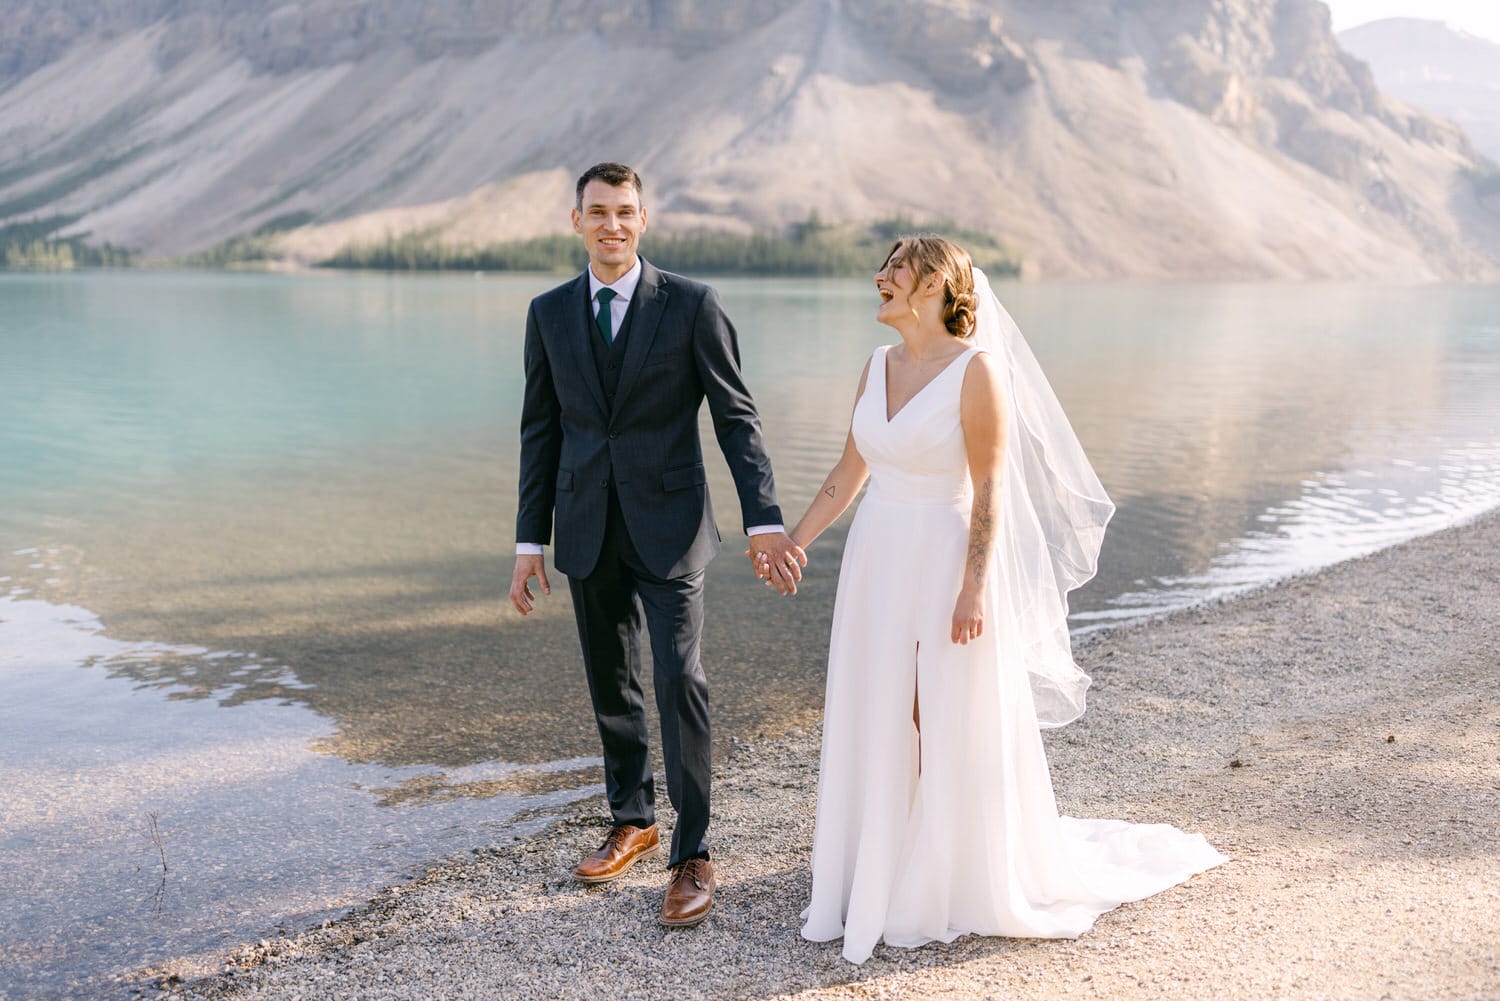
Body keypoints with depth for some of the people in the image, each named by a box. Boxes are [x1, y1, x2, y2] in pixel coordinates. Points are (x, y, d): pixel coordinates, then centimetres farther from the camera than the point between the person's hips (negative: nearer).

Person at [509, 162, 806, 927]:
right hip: (588, 532, 4)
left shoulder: (691, 305, -4)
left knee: (679, 680, -10)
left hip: (667, 526, -4)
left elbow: (735, 417, -5)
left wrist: (765, 521, -15)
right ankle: (633, 820, 33)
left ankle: (692, 857, 2)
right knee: (611, 685, 13)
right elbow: (541, 432, 8)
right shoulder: (549, 313, 6)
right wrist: (530, 542, 5)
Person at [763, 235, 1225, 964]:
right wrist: (790, 543, 9)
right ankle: (880, 880, 27)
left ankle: (974, 883, 25)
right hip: (876, 566, 7)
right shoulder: (878, 367, 7)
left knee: (957, 733, 5)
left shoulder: (976, 368, -13)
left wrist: (975, 588, -19)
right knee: (876, 726, 12)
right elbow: (848, 475, 12)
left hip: (946, 566, -6)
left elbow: (990, 489, -15)